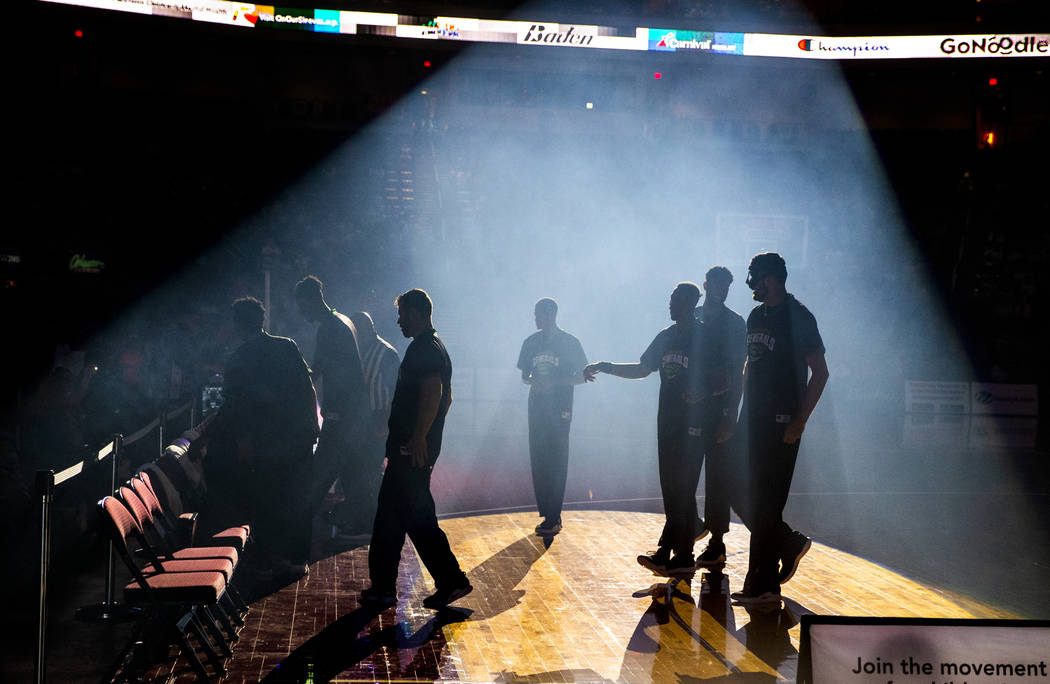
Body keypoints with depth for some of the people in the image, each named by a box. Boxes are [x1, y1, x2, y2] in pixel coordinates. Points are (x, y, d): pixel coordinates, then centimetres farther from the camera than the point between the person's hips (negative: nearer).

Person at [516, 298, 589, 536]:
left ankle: (553, 519, -3)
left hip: (560, 410, -5)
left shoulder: (570, 342, -2)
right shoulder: (531, 342, 11)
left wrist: (554, 381, -14)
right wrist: (531, 381, -7)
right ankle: (547, 515, 12)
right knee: (538, 462, 4)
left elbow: (582, 376, -1)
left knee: (557, 464, -5)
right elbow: (524, 375, 17)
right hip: (536, 408, 5)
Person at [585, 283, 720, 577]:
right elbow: (642, 369, 21)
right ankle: (669, 554, 11)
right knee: (671, 489, 7)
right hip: (667, 421, 7)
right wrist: (607, 367, 11)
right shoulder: (667, 336, 14)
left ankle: (678, 555, -3)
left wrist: (706, 391, -24)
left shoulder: (707, 338, -5)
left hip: (692, 424, -7)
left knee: (682, 490, -7)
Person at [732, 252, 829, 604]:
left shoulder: (798, 317, -10)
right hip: (754, 421, 8)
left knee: (765, 504, -5)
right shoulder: (756, 315, 14)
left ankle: (763, 585, 4)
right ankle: (791, 545, 27)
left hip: (781, 425, -8)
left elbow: (820, 372, -12)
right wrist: (740, 414, 16)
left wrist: (799, 422, -16)